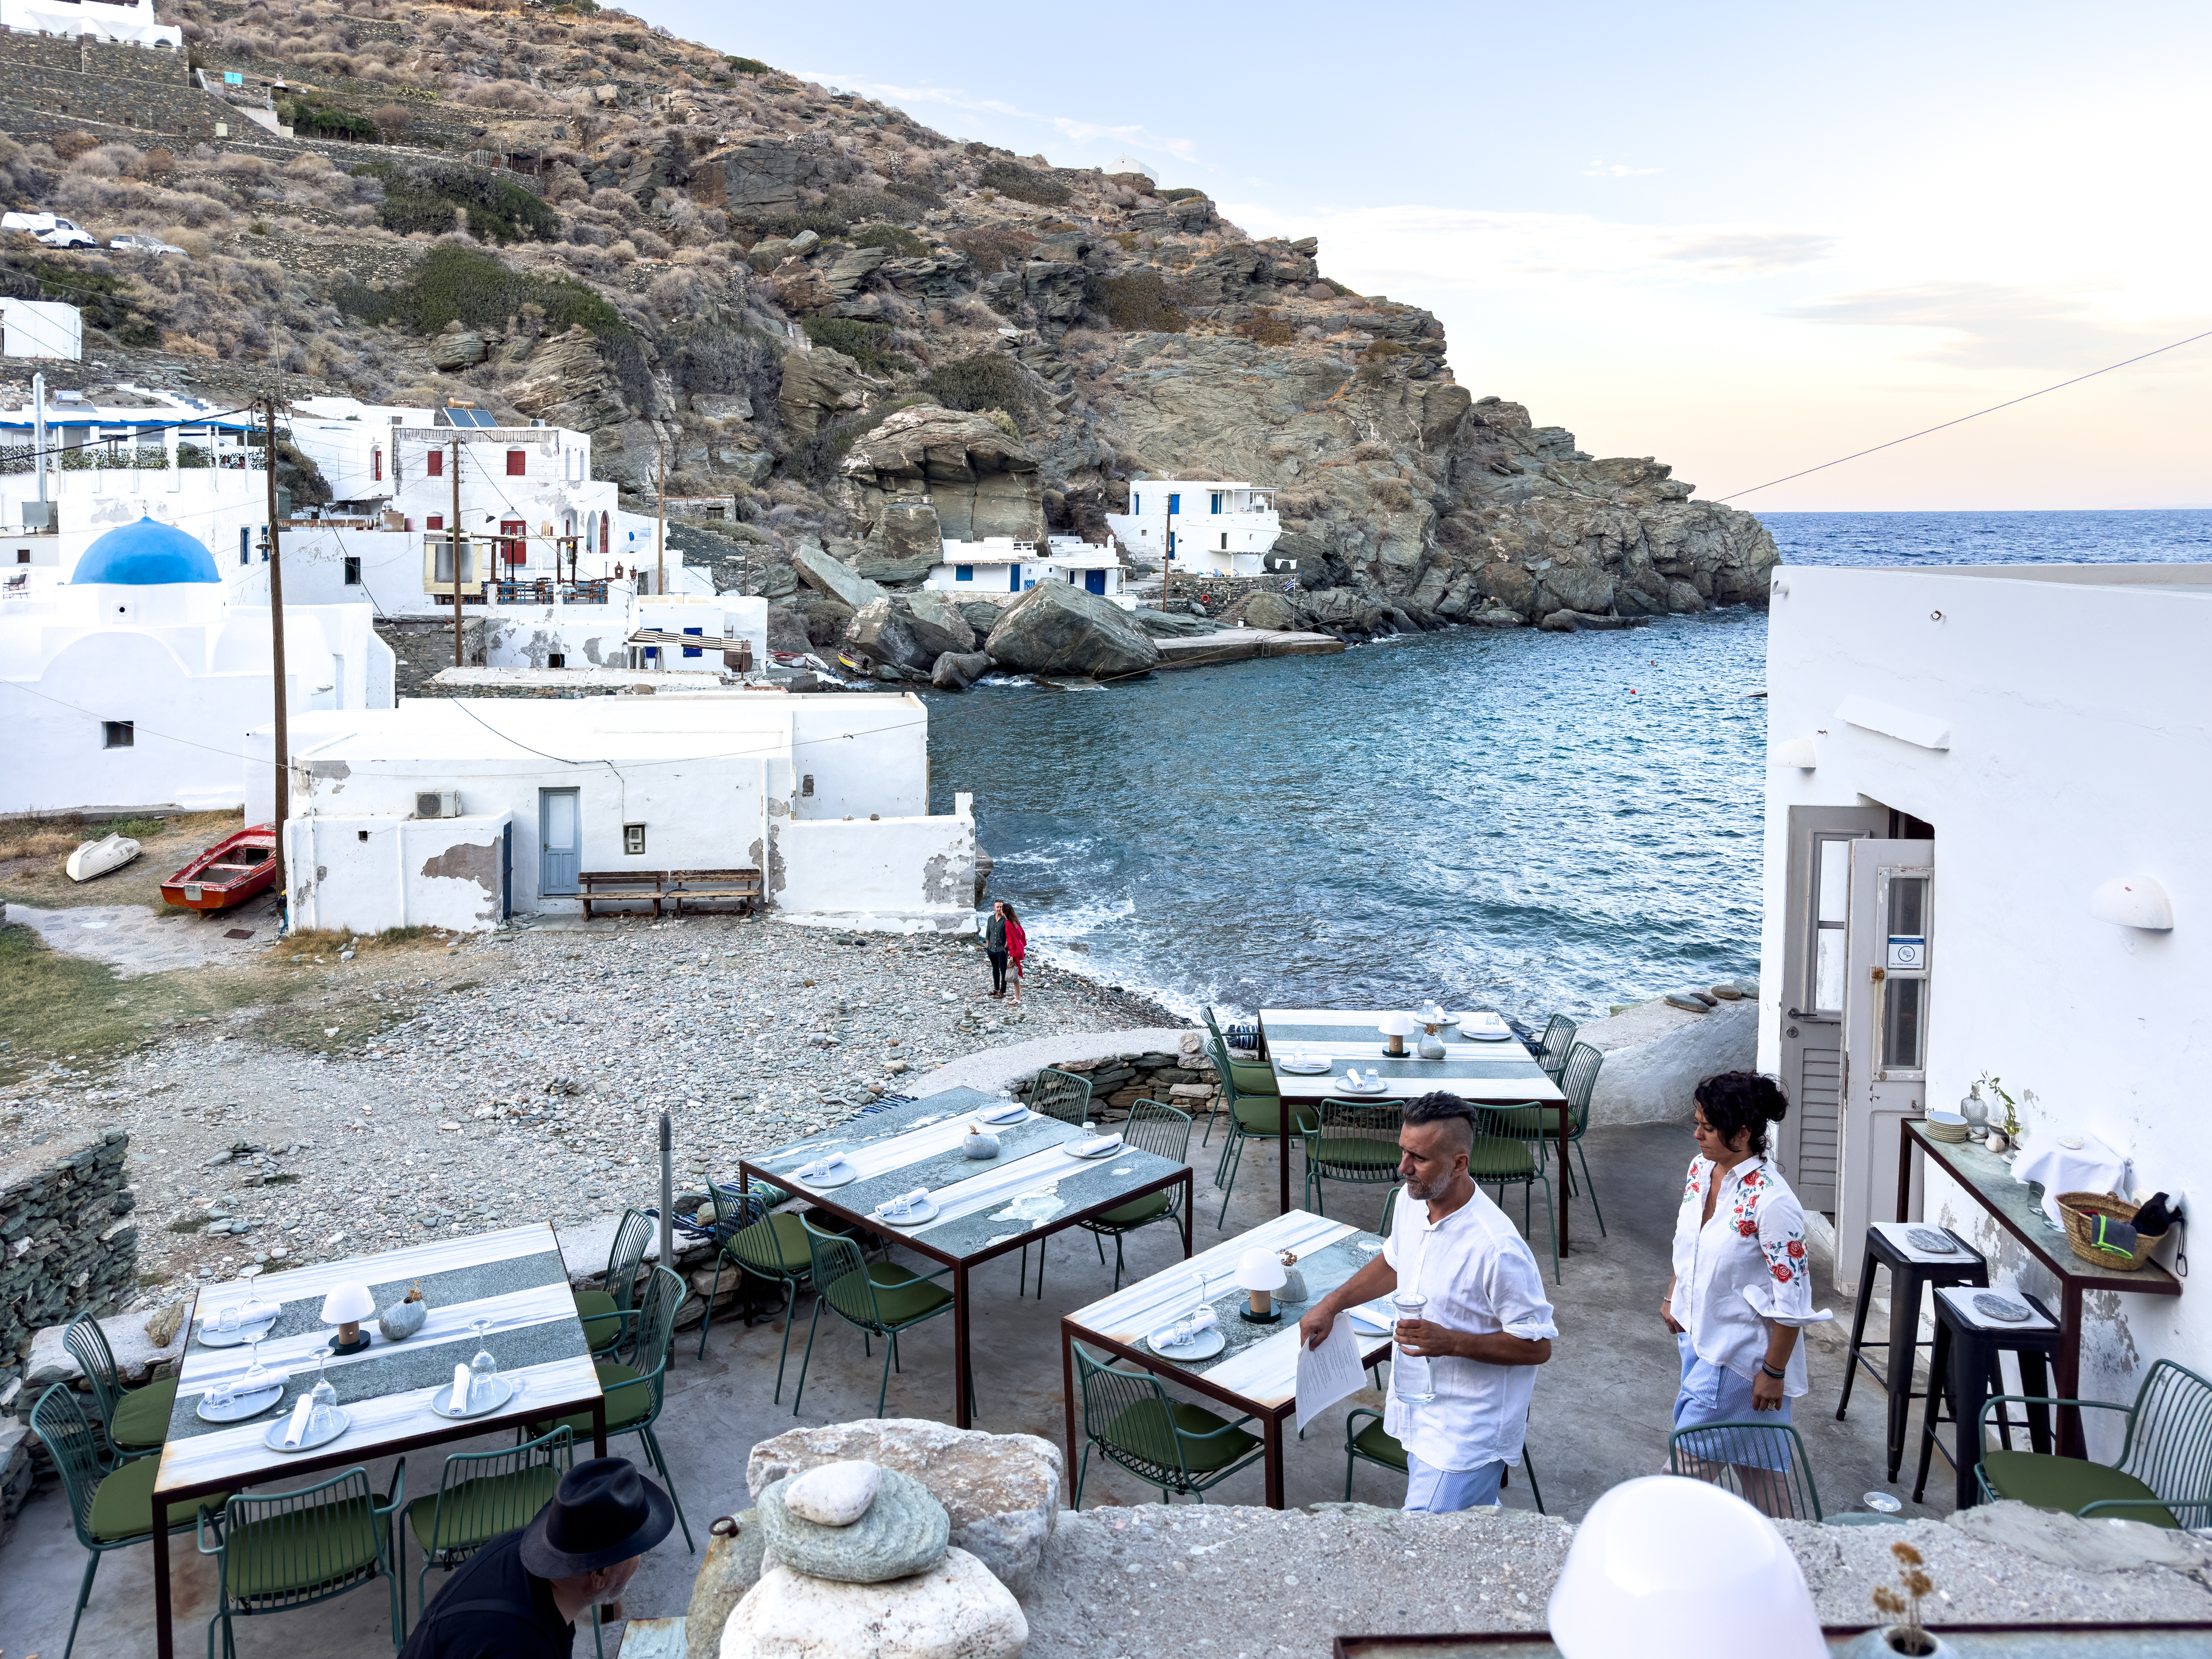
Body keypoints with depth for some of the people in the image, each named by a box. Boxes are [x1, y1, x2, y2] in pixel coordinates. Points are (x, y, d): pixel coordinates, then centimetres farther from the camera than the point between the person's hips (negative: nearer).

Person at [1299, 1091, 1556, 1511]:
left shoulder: (1497, 1247, -28)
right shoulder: (1411, 1203, -3)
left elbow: (1538, 1345, -20)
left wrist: (1451, 1342, -28)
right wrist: (1331, 1303, 9)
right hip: (1421, 1412, 8)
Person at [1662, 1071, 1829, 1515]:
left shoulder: (1771, 1202, -27)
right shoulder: (1701, 1169, -3)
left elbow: (1793, 1298, -22)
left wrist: (1774, 1372, -17)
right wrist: (1674, 1297, 19)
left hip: (1741, 1356, -8)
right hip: (1699, 1336, 8)